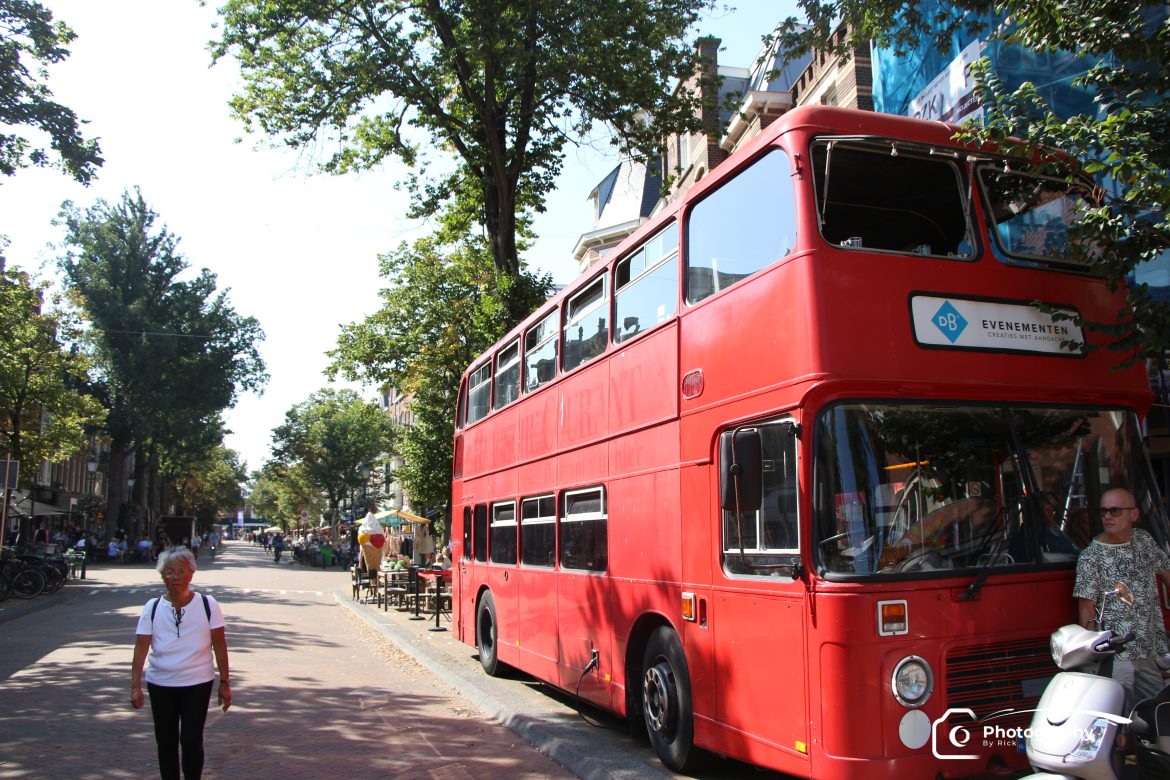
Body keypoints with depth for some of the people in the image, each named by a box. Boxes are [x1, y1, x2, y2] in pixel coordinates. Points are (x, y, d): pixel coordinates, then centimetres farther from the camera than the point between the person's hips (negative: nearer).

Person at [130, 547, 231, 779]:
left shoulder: (208, 605, -7)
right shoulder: (152, 608, -3)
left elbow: (219, 645, -3)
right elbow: (141, 647, -5)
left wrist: (225, 683, -2)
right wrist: (135, 686, -13)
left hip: (198, 684, -2)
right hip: (160, 685, 2)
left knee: (192, 740, -4)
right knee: (165, 742, 11)